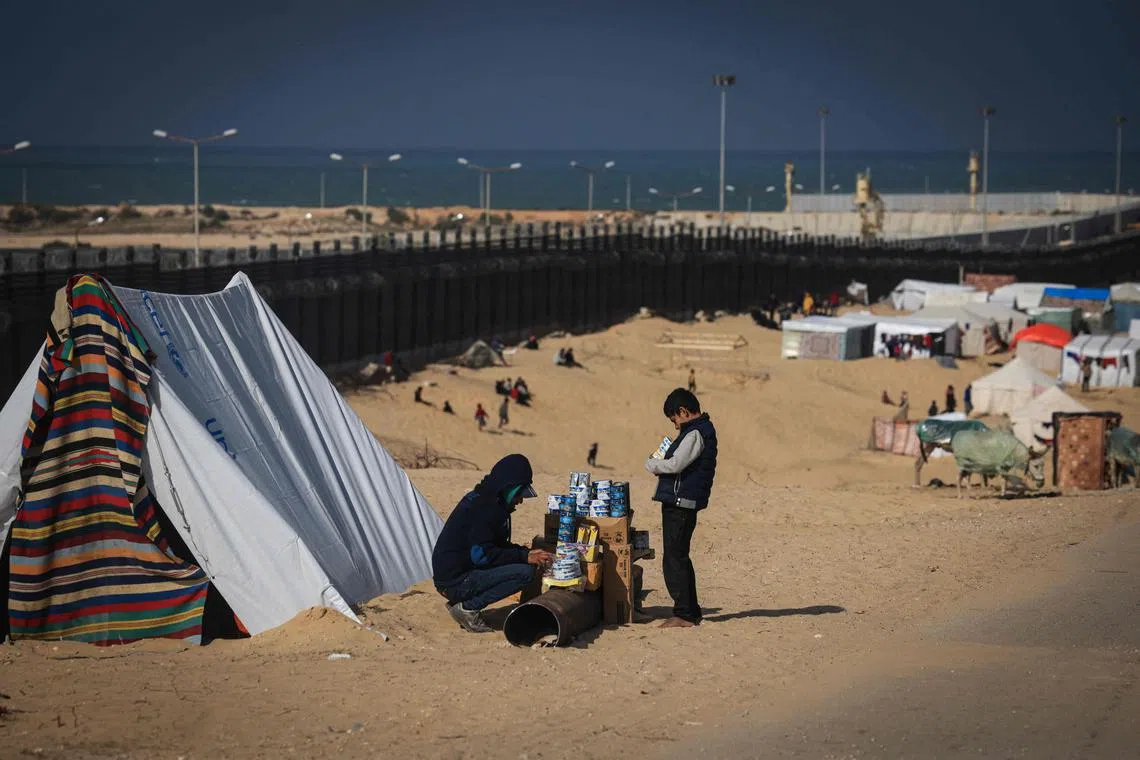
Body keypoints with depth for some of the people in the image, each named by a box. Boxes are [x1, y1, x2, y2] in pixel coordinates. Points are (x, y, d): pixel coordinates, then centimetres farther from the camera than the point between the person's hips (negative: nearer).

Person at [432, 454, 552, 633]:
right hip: (456, 581, -10)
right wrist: (525, 556, -16)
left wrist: (527, 552, 8)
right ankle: (468, 608, -11)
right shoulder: (486, 507, -16)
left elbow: (496, 545, 24)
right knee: (525, 572, -18)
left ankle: (466, 605, 9)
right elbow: (481, 554, -22)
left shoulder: (480, 499, 16)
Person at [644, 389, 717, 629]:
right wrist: (659, 464, 11)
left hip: (680, 503, -11)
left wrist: (651, 464, -6)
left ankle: (684, 614, -7)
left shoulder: (695, 433, -15)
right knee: (679, 557, 17)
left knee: (674, 559, -8)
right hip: (682, 503, 11)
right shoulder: (703, 430, 17)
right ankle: (690, 612, 21)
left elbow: (675, 464, -23)